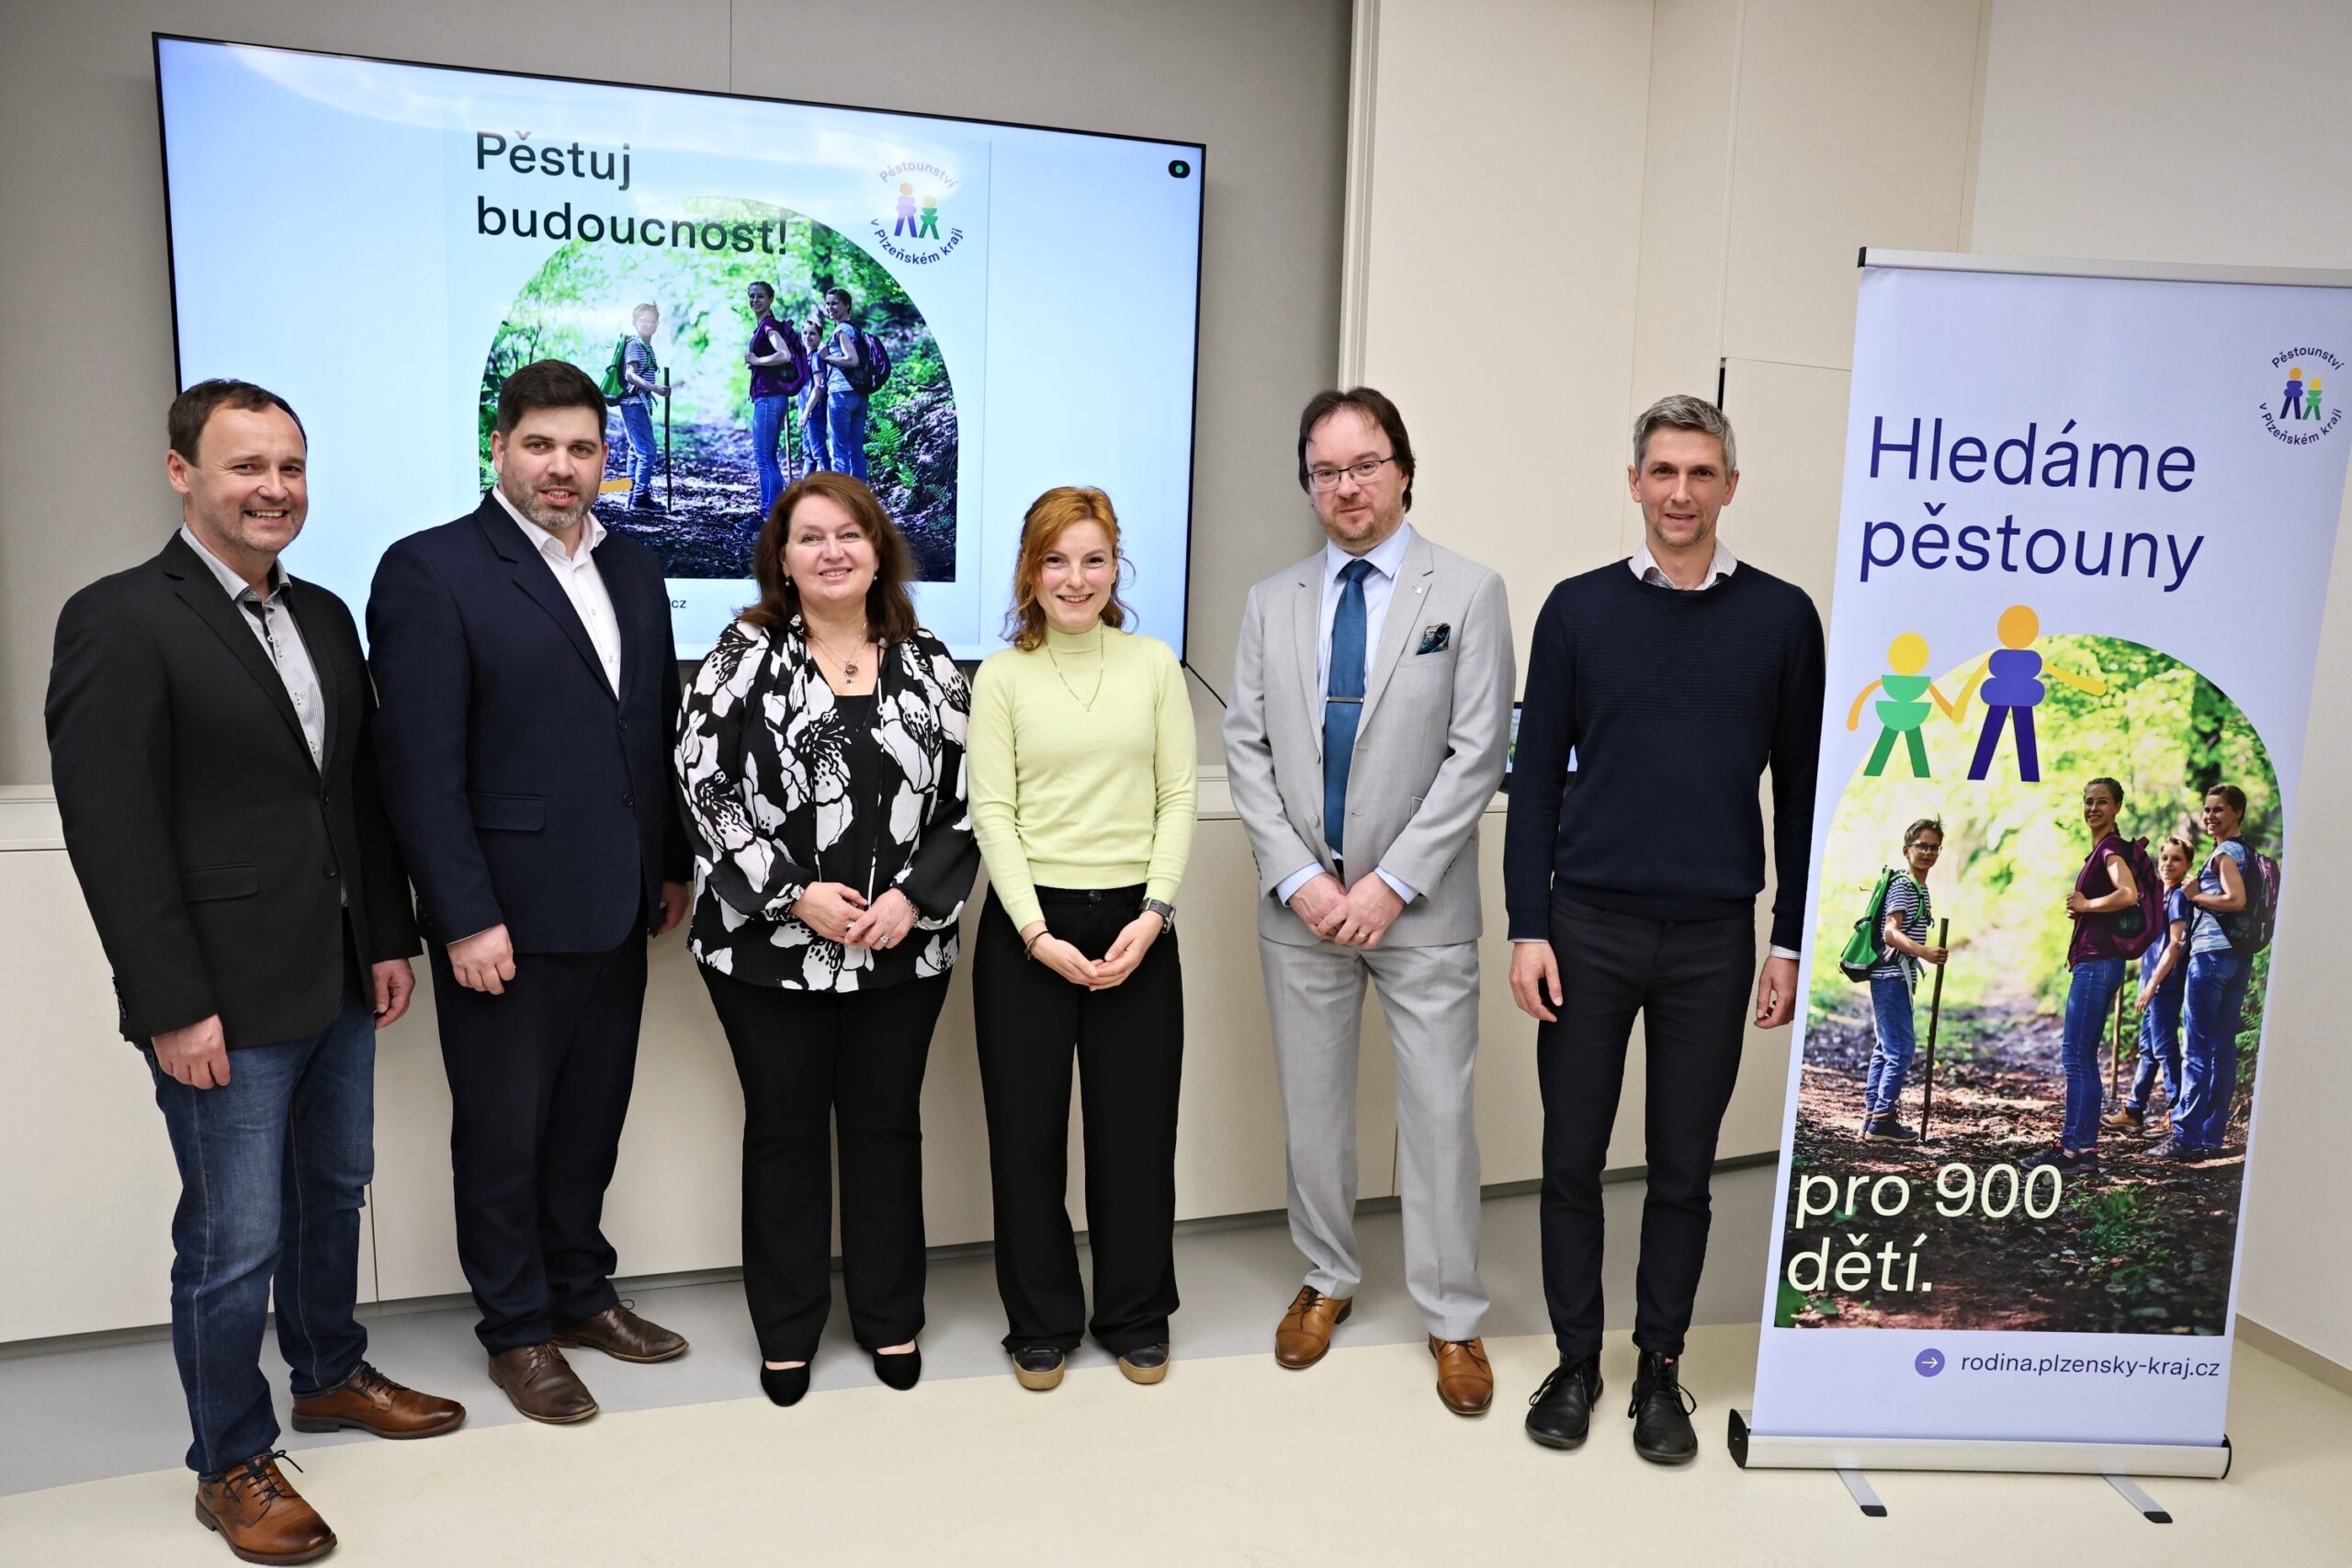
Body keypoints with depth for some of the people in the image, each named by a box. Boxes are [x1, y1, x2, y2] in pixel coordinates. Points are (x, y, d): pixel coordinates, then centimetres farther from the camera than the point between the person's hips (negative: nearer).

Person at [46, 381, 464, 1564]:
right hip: (223, 1003, -7)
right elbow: (110, 830, -15)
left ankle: (330, 1376, 41)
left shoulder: (323, 616, 10)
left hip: (338, 984, 7)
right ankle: (233, 1465, 23)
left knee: (334, 1193, 20)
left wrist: (389, 939, 10)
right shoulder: (118, 620, -11)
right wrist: (174, 1008, -16)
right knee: (234, 1241, 5)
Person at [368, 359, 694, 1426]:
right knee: (503, 1134, 10)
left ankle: (580, 1294, 36)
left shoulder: (632, 570, 10)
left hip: (614, 912, 6)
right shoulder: (430, 572, -10)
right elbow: (421, 766, -14)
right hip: (506, 918, -6)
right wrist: (465, 918, -17)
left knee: (590, 1119, 18)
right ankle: (518, 1331, 27)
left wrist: (672, 866, 9)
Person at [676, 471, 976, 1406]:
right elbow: (704, 787, -7)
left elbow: (966, 799, 3)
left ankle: (891, 1316, 30)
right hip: (768, 947, -2)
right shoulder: (744, 657, -2)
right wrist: (795, 895, -14)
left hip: (902, 948, 2)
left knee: (887, 1125, 13)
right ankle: (787, 1327, 28)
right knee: (784, 1131, 11)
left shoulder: (928, 663, 4)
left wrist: (913, 897, -10)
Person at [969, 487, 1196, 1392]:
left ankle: (1136, 1317, 28)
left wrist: (1154, 914, -9)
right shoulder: (1002, 676, 1)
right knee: (1027, 1128, 7)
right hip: (1028, 925, -1)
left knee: (1136, 1125, 8)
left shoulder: (1155, 665, 5)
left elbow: (1177, 798, 2)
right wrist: (1038, 933, -13)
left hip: (1135, 921, 1)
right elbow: (993, 813, -4)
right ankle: (1041, 1324, 26)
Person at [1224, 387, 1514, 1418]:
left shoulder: (1469, 593, -3)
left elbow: (1477, 755, -8)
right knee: (1312, 1106, 13)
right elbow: (1247, 750, 3)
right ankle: (1328, 1282, 33)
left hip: (1420, 907, -3)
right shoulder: (1272, 603, 7)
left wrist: (1391, 884, -13)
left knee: (1439, 1113, 3)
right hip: (1299, 904, 3)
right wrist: (1298, 878, -8)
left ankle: (1452, 1318, 21)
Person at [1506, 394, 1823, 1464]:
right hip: (1588, 928, 0)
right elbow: (1536, 776, 1)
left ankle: (1661, 1368, 27)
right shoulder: (1579, 609, 2)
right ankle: (1576, 1361, 25)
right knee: (1572, 1158, 8)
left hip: (1713, 939, 0)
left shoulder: (1781, 617, 3)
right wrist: (1527, 928, -4)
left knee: (1682, 1168, 10)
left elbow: (1801, 787, 5)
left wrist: (1791, 943, 2)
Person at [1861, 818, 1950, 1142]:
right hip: (1893, 978, -10)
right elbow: (1891, 932, -23)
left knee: (1885, 1049, 11)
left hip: (1891, 978, 10)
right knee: (1900, 1049, -9)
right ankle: (1882, 1119, -6)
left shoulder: (1919, 888, 18)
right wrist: (1925, 952, -38)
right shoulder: (1902, 885, -12)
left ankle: (1872, 1115, 15)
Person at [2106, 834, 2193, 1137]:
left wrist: (2153, 983, -20)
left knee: (2164, 1047, -6)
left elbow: (2176, 944, -18)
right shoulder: (2160, 895, 16)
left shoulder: (2179, 897, -11)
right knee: (2148, 1047, 14)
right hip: (2154, 984, 10)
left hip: (2166, 984, -10)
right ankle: (2133, 1112, 21)